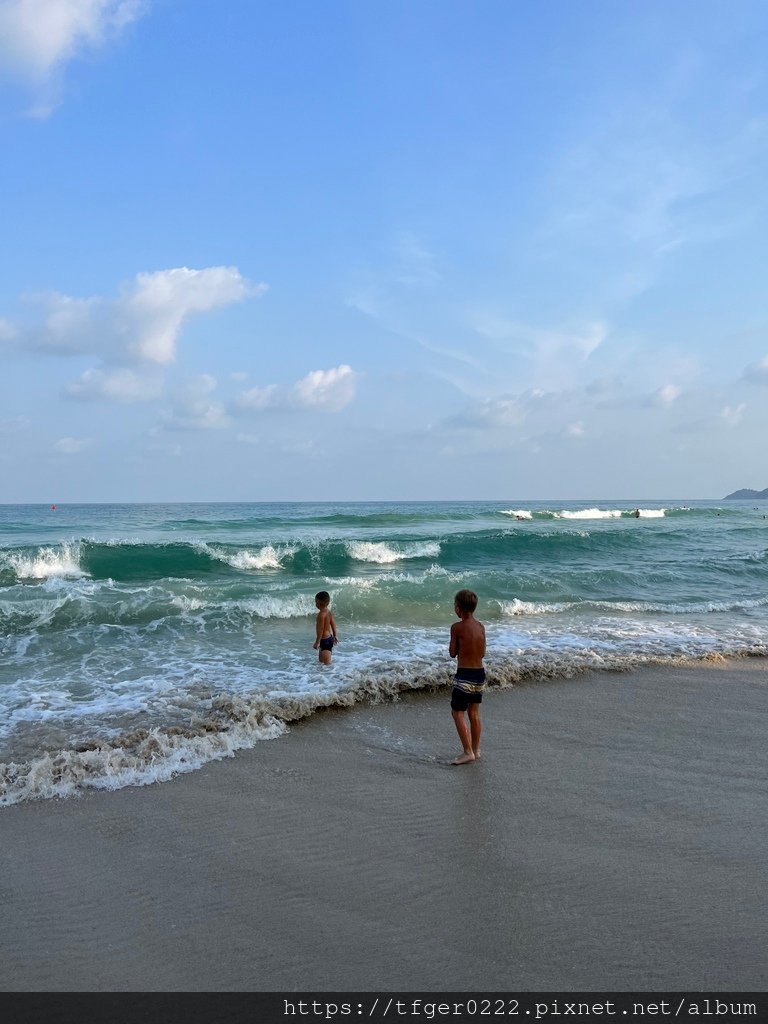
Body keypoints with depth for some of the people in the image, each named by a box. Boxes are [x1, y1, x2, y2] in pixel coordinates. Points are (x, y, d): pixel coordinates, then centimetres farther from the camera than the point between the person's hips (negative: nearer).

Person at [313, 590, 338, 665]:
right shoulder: (329, 612, 6)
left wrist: (317, 642, -19)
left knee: (326, 662, -5)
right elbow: (333, 624, 14)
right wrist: (335, 636, 25)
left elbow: (320, 629, -23)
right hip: (329, 638, 10)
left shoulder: (321, 614, -22)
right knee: (321, 660, 21)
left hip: (324, 640, -10)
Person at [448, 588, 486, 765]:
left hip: (464, 675, -7)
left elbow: (452, 653, -5)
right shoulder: (481, 627, 4)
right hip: (480, 673, 7)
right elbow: (483, 653, 12)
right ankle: (475, 750, 24)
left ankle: (468, 752, -2)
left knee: (458, 713, 2)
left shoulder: (457, 627, -13)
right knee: (474, 713, 17)